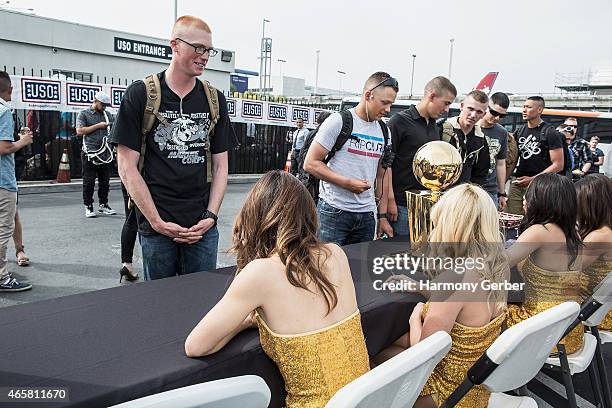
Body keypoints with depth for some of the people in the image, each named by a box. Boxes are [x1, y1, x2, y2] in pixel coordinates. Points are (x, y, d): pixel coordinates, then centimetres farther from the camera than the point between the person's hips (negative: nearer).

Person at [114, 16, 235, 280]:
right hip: (156, 228, -2)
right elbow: (127, 167, -4)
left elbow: (220, 165, 9)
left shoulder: (214, 100, 8)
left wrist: (210, 217, -3)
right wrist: (157, 222, -10)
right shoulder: (140, 95, -2)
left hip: (203, 228, 3)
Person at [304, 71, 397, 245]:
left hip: (367, 215, 5)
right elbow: (310, 163, -9)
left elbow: (381, 176, 16)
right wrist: (347, 183, -16)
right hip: (334, 212, -5)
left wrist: (383, 216, 11)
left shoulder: (384, 132, 11)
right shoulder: (339, 121, -7)